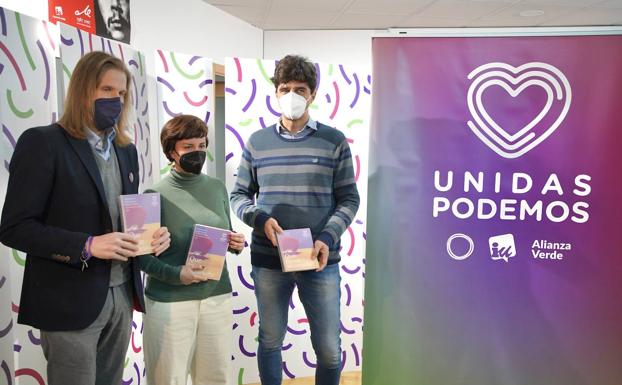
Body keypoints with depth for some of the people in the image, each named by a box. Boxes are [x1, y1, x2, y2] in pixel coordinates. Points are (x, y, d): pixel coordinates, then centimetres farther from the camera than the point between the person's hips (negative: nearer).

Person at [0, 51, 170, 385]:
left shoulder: (126, 150, 11)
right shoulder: (43, 142, -10)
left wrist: (151, 235, -4)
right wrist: (87, 245, -24)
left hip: (122, 296, 7)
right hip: (71, 303, -6)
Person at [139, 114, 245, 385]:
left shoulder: (217, 187, 4)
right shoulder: (156, 195, -10)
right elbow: (141, 254, -9)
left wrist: (236, 244, -7)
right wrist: (175, 273, -22)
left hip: (218, 297, 4)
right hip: (169, 302, -4)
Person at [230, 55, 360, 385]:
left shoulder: (334, 141, 0)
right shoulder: (256, 142, 5)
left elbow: (349, 199, 1)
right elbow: (239, 195, 9)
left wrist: (328, 238, -15)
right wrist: (260, 219, -12)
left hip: (320, 262, -1)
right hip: (267, 261, 2)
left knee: (329, 349, 7)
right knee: (269, 341, 16)